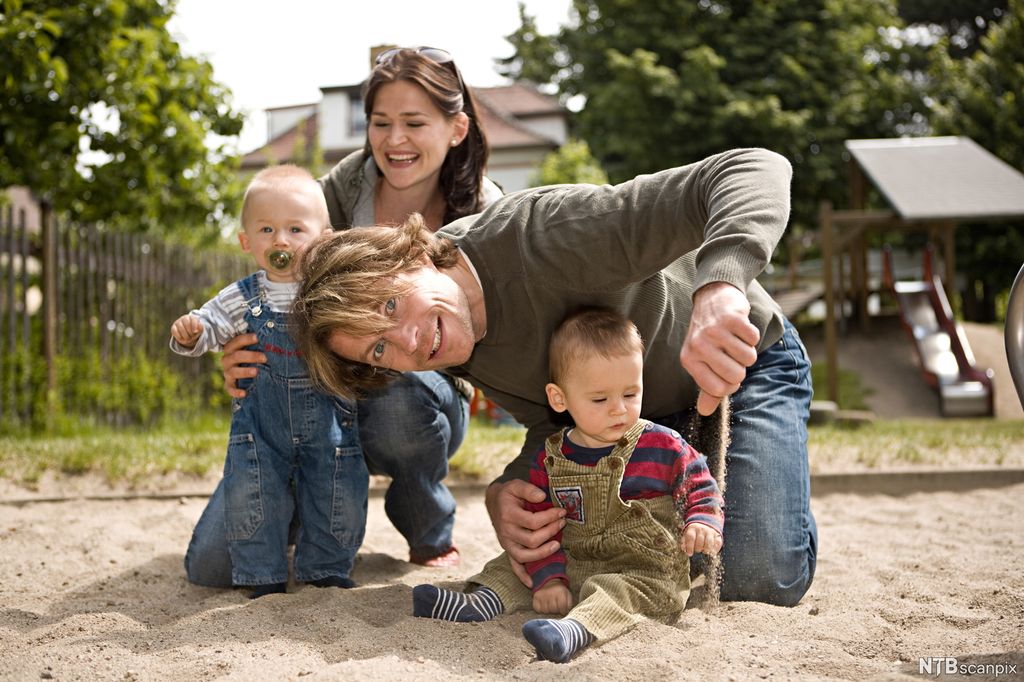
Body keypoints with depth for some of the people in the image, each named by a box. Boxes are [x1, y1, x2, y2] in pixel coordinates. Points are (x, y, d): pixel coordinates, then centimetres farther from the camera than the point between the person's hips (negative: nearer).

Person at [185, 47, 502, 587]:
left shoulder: (483, 214, -12)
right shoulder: (343, 188, -10)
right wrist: (240, 358, -29)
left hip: (424, 403, -1)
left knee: (400, 396, -41)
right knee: (212, 564, -13)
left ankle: (432, 535, -8)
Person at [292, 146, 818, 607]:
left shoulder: (542, 235, -40)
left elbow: (756, 169, -47)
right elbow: (552, 422, -8)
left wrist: (718, 289, -66)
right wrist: (506, 490, -30)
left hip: (745, 359, -5)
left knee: (758, 578, -20)